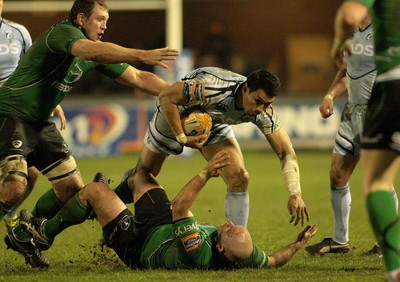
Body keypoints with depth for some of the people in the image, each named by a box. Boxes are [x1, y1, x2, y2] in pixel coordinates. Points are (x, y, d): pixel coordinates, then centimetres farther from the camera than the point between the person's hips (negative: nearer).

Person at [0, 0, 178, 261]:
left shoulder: (98, 51, 8)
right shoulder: (64, 32, -18)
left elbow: (138, 78, 11)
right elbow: (92, 51, -40)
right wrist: (144, 55, -46)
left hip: (41, 122, 9)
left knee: (72, 187, 4)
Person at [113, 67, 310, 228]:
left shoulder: (263, 113, -27)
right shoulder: (212, 87, -44)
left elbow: (286, 153, -21)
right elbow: (166, 97, -35)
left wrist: (295, 194, -34)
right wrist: (182, 138, -33)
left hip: (216, 126, 3)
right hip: (175, 117, -3)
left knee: (239, 179, -16)